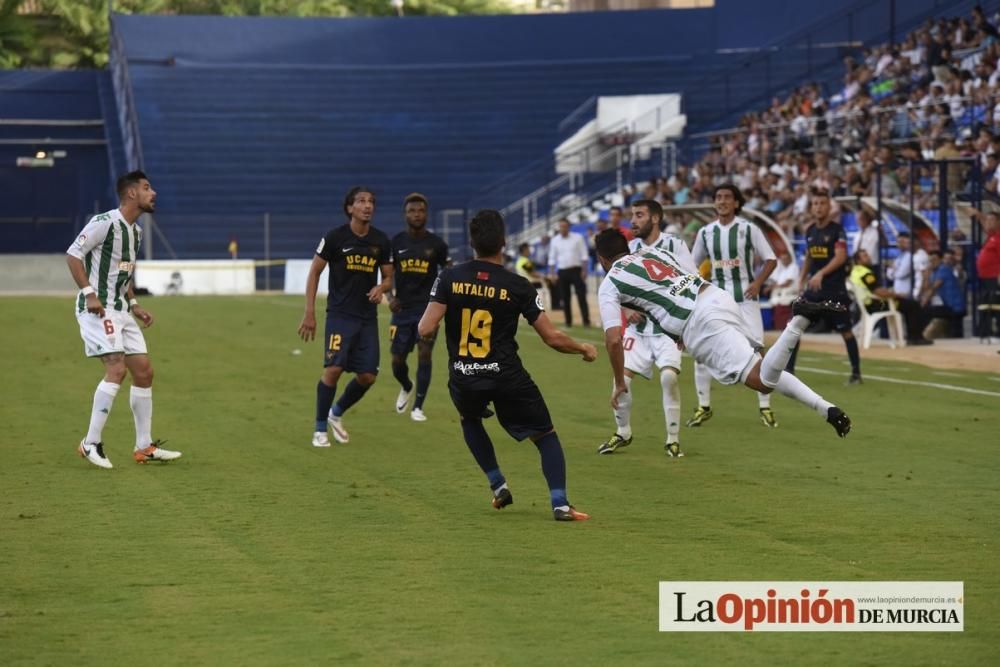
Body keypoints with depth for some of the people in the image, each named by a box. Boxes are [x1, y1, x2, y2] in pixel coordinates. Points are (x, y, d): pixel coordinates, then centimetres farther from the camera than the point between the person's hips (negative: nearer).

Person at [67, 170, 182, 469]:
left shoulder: (136, 231, 15)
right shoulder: (105, 222, -13)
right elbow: (73, 254, -14)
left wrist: (134, 305, 17)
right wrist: (88, 293, -21)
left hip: (120, 310, 9)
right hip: (97, 308, -9)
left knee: (144, 372, 6)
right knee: (117, 369, -20)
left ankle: (144, 447, 15)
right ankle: (91, 444, -14)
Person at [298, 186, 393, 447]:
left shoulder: (381, 241, 4)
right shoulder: (335, 237, -7)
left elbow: (388, 277, 14)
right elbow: (314, 272, -1)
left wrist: (381, 288, -11)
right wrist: (309, 313, -5)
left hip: (367, 317, 4)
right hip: (340, 315, -4)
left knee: (367, 376, 0)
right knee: (334, 368, -16)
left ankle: (336, 413, 28)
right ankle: (320, 428, 1)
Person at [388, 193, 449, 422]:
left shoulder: (437, 244, -2)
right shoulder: (396, 242, 0)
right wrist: (391, 296, -6)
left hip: (427, 307, -2)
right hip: (403, 308, 2)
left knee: (424, 353, -14)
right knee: (397, 360, 4)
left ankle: (418, 407, -4)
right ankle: (407, 387, 38)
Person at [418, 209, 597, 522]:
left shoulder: (449, 278, -5)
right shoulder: (517, 286, -6)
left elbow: (425, 329, -10)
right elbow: (553, 337, -4)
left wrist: (421, 321, 15)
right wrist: (583, 348, 15)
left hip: (463, 379, 2)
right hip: (507, 376, -2)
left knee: (470, 420, 35)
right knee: (545, 436, 12)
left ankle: (498, 485, 26)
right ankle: (560, 503, -6)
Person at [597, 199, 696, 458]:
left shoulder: (674, 246, -8)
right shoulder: (631, 248, 5)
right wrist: (626, 309, -7)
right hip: (639, 326, 4)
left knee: (669, 376, -20)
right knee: (622, 376, -4)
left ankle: (673, 439, -5)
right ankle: (623, 433, 18)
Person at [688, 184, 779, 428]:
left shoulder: (749, 229, -4)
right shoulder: (706, 232, 6)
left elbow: (771, 259, -1)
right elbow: (693, 265, 16)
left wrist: (758, 282, -15)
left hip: (745, 297, -3)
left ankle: (765, 407, 3)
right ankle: (704, 407, 10)